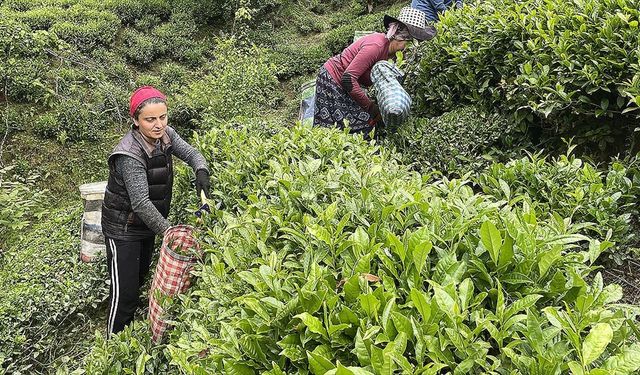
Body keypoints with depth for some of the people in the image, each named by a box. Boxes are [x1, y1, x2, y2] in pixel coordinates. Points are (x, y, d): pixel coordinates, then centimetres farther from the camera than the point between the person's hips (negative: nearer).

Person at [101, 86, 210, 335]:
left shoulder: (165, 135, -10)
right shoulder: (130, 155, -31)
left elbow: (192, 154, -1)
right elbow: (141, 203, -32)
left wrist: (201, 172, -24)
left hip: (147, 225, 8)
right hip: (123, 229, -8)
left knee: (140, 278, 24)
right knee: (124, 292, -2)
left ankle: (131, 331, 44)